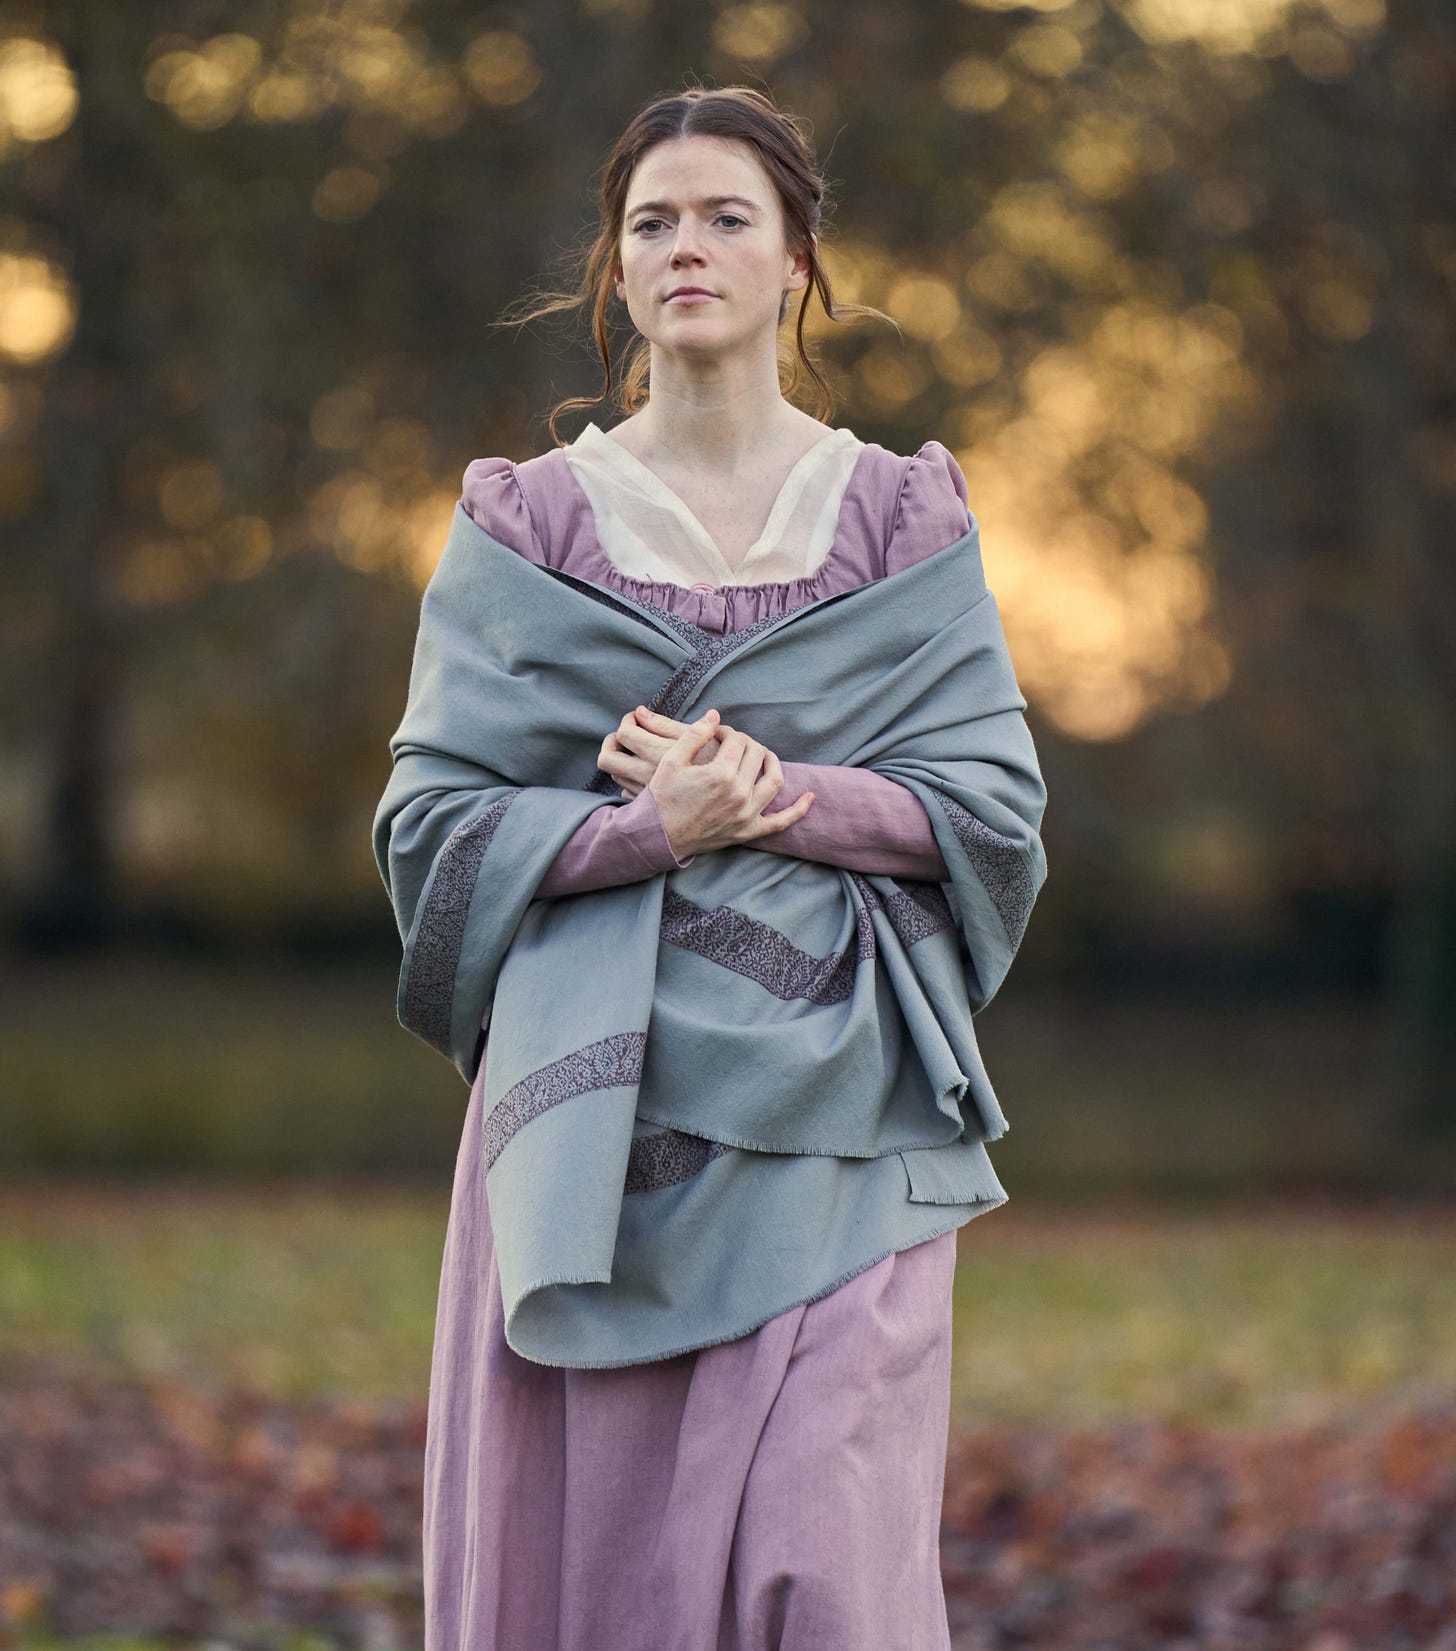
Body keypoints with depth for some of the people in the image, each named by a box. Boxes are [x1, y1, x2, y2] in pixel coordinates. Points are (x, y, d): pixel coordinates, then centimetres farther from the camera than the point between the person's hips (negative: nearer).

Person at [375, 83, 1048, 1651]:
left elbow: (997, 813, 3)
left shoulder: (899, 512, 7)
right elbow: (430, 821, 1)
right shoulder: (530, 519, 6)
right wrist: (650, 826, -15)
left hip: (831, 1111, 0)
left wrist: (779, 794, -12)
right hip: (600, 1102, 1)